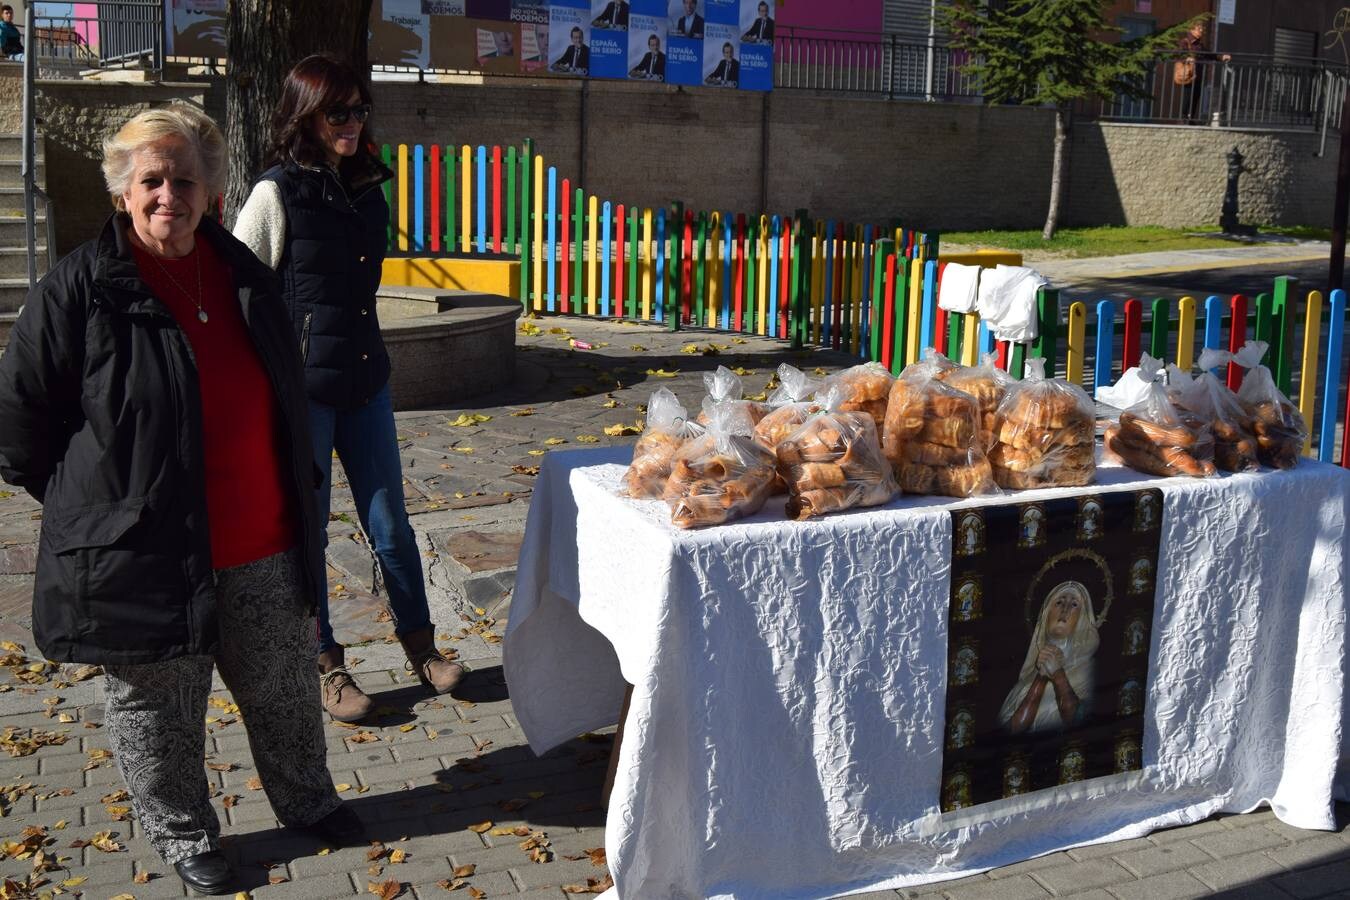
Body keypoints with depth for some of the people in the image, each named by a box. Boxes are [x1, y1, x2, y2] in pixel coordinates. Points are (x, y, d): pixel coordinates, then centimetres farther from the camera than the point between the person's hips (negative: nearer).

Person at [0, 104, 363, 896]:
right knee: (159, 712, 13)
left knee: (287, 693, 20)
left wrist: (299, 496, 18)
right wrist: (88, 505, 1)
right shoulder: (78, 291, -13)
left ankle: (307, 801, 43)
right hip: (143, 558, -5)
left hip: (264, 546, 5)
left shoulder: (243, 274, 4)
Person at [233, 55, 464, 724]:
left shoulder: (368, 187, 8)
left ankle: (420, 645, 26)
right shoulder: (278, 193, -10)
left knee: (391, 525, 11)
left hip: (365, 380, 5)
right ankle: (326, 667, 22)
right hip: (301, 388, -5)